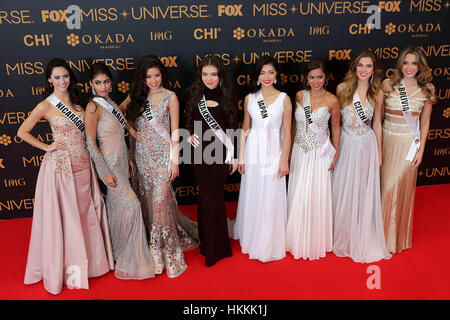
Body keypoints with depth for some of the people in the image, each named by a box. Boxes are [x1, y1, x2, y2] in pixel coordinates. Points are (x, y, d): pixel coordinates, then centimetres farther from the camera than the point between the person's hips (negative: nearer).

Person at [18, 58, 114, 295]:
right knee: (61, 216, 4)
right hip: (60, 166, -5)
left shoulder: (78, 101, 9)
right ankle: (61, 266, 21)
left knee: (86, 212, 13)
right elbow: (22, 132, -2)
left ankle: (85, 261, 30)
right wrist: (47, 147, -8)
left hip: (83, 166, 5)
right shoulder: (46, 106, -6)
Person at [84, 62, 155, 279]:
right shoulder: (93, 107, -13)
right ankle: (125, 257, 6)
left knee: (116, 207, 14)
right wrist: (105, 172, -19)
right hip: (110, 164, -8)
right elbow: (90, 143, -15)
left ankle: (116, 251, 28)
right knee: (131, 205, -9)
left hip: (121, 162, 8)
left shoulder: (111, 103, 12)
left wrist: (129, 160, 18)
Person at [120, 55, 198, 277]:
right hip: (142, 155, 4)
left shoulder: (170, 97, -2)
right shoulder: (137, 96, 8)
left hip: (162, 155, -4)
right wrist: (129, 126, 2)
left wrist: (174, 159, -7)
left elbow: (174, 131, -3)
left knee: (160, 201, -9)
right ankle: (153, 247, 26)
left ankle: (169, 253, 5)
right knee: (148, 200, 9)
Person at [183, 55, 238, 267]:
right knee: (209, 197, 4)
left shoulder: (227, 97, 1)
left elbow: (232, 128, 5)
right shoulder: (192, 95, 1)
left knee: (213, 196, 3)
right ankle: (212, 247, 20)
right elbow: (184, 121, 14)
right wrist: (188, 135, -4)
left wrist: (234, 155, 5)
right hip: (200, 152, 0)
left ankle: (214, 247, 19)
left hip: (221, 153, 0)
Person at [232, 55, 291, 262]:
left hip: (273, 152, -2)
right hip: (253, 152, 2)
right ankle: (251, 238, 33)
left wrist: (284, 160, -6)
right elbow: (245, 129, 8)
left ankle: (269, 245, 22)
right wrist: (241, 156, 5)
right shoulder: (249, 98, 4)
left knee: (271, 199, 4)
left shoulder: (284, 99, -3)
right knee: (251, 197, 12)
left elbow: (287, 132, -2)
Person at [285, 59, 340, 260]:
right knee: (298, 196, 11)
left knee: (317, 197, 6)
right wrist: (290, 151, 10)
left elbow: (336, 128, -1)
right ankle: (299, 240, 31)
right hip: (300, 152, 3)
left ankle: (316, 242, 27)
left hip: (320, 154, -3)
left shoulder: (332, 100, -9)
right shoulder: (299, 96, 0)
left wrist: (335, 155, 0)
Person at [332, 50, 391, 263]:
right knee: (343, 191, 8)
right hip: (345, 144, 0)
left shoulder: (377, 93, -2)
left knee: (365, 193, 8)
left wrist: (379, 153, 7)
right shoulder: (342, 88, -4)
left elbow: (377, 124, 5)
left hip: (366, 146, 0)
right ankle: (342, 236, 29)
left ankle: (363, 240, 27)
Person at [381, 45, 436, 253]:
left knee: (404, 187, 7)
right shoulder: (388, 85, -3)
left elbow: (425, 123, 5)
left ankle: (399, 236, 27)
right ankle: (382, 234, 25)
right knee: (385, 186, 5)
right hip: (387, 141, 0)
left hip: (409, 144, 0)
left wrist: (421, 150, 1)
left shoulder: (426, 90, 0)